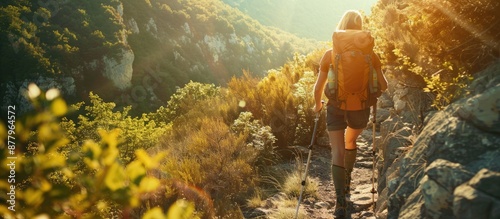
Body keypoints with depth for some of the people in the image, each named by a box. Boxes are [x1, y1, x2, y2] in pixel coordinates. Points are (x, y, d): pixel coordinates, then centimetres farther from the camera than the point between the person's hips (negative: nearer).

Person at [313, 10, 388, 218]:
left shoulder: (330, 54, -9)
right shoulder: (369, 55, -7)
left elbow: (318, 87, -8)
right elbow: (383, 85, -5)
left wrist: (317, 105, 10)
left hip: (336, 108, -2)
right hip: (360, 109, 2)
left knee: (338, 153, 3)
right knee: (350, 141, 29)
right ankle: (346, 183, 40)